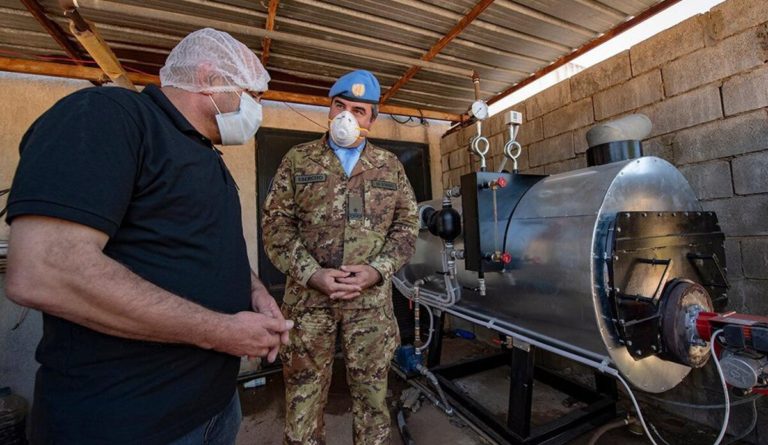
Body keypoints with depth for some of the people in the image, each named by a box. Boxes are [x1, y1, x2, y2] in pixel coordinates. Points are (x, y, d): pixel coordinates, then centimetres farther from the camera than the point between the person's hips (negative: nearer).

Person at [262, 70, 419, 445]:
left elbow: (407, 225, 5)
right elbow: (276, 225, 0)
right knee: (303, 394, 12)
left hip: (372, 298, 1)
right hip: (308, 295, 0)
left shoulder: (390, 166, 8)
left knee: (372, 394, 15)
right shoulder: (297, 160, 5)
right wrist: (313, 274, -13)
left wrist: (376, 270, -10)